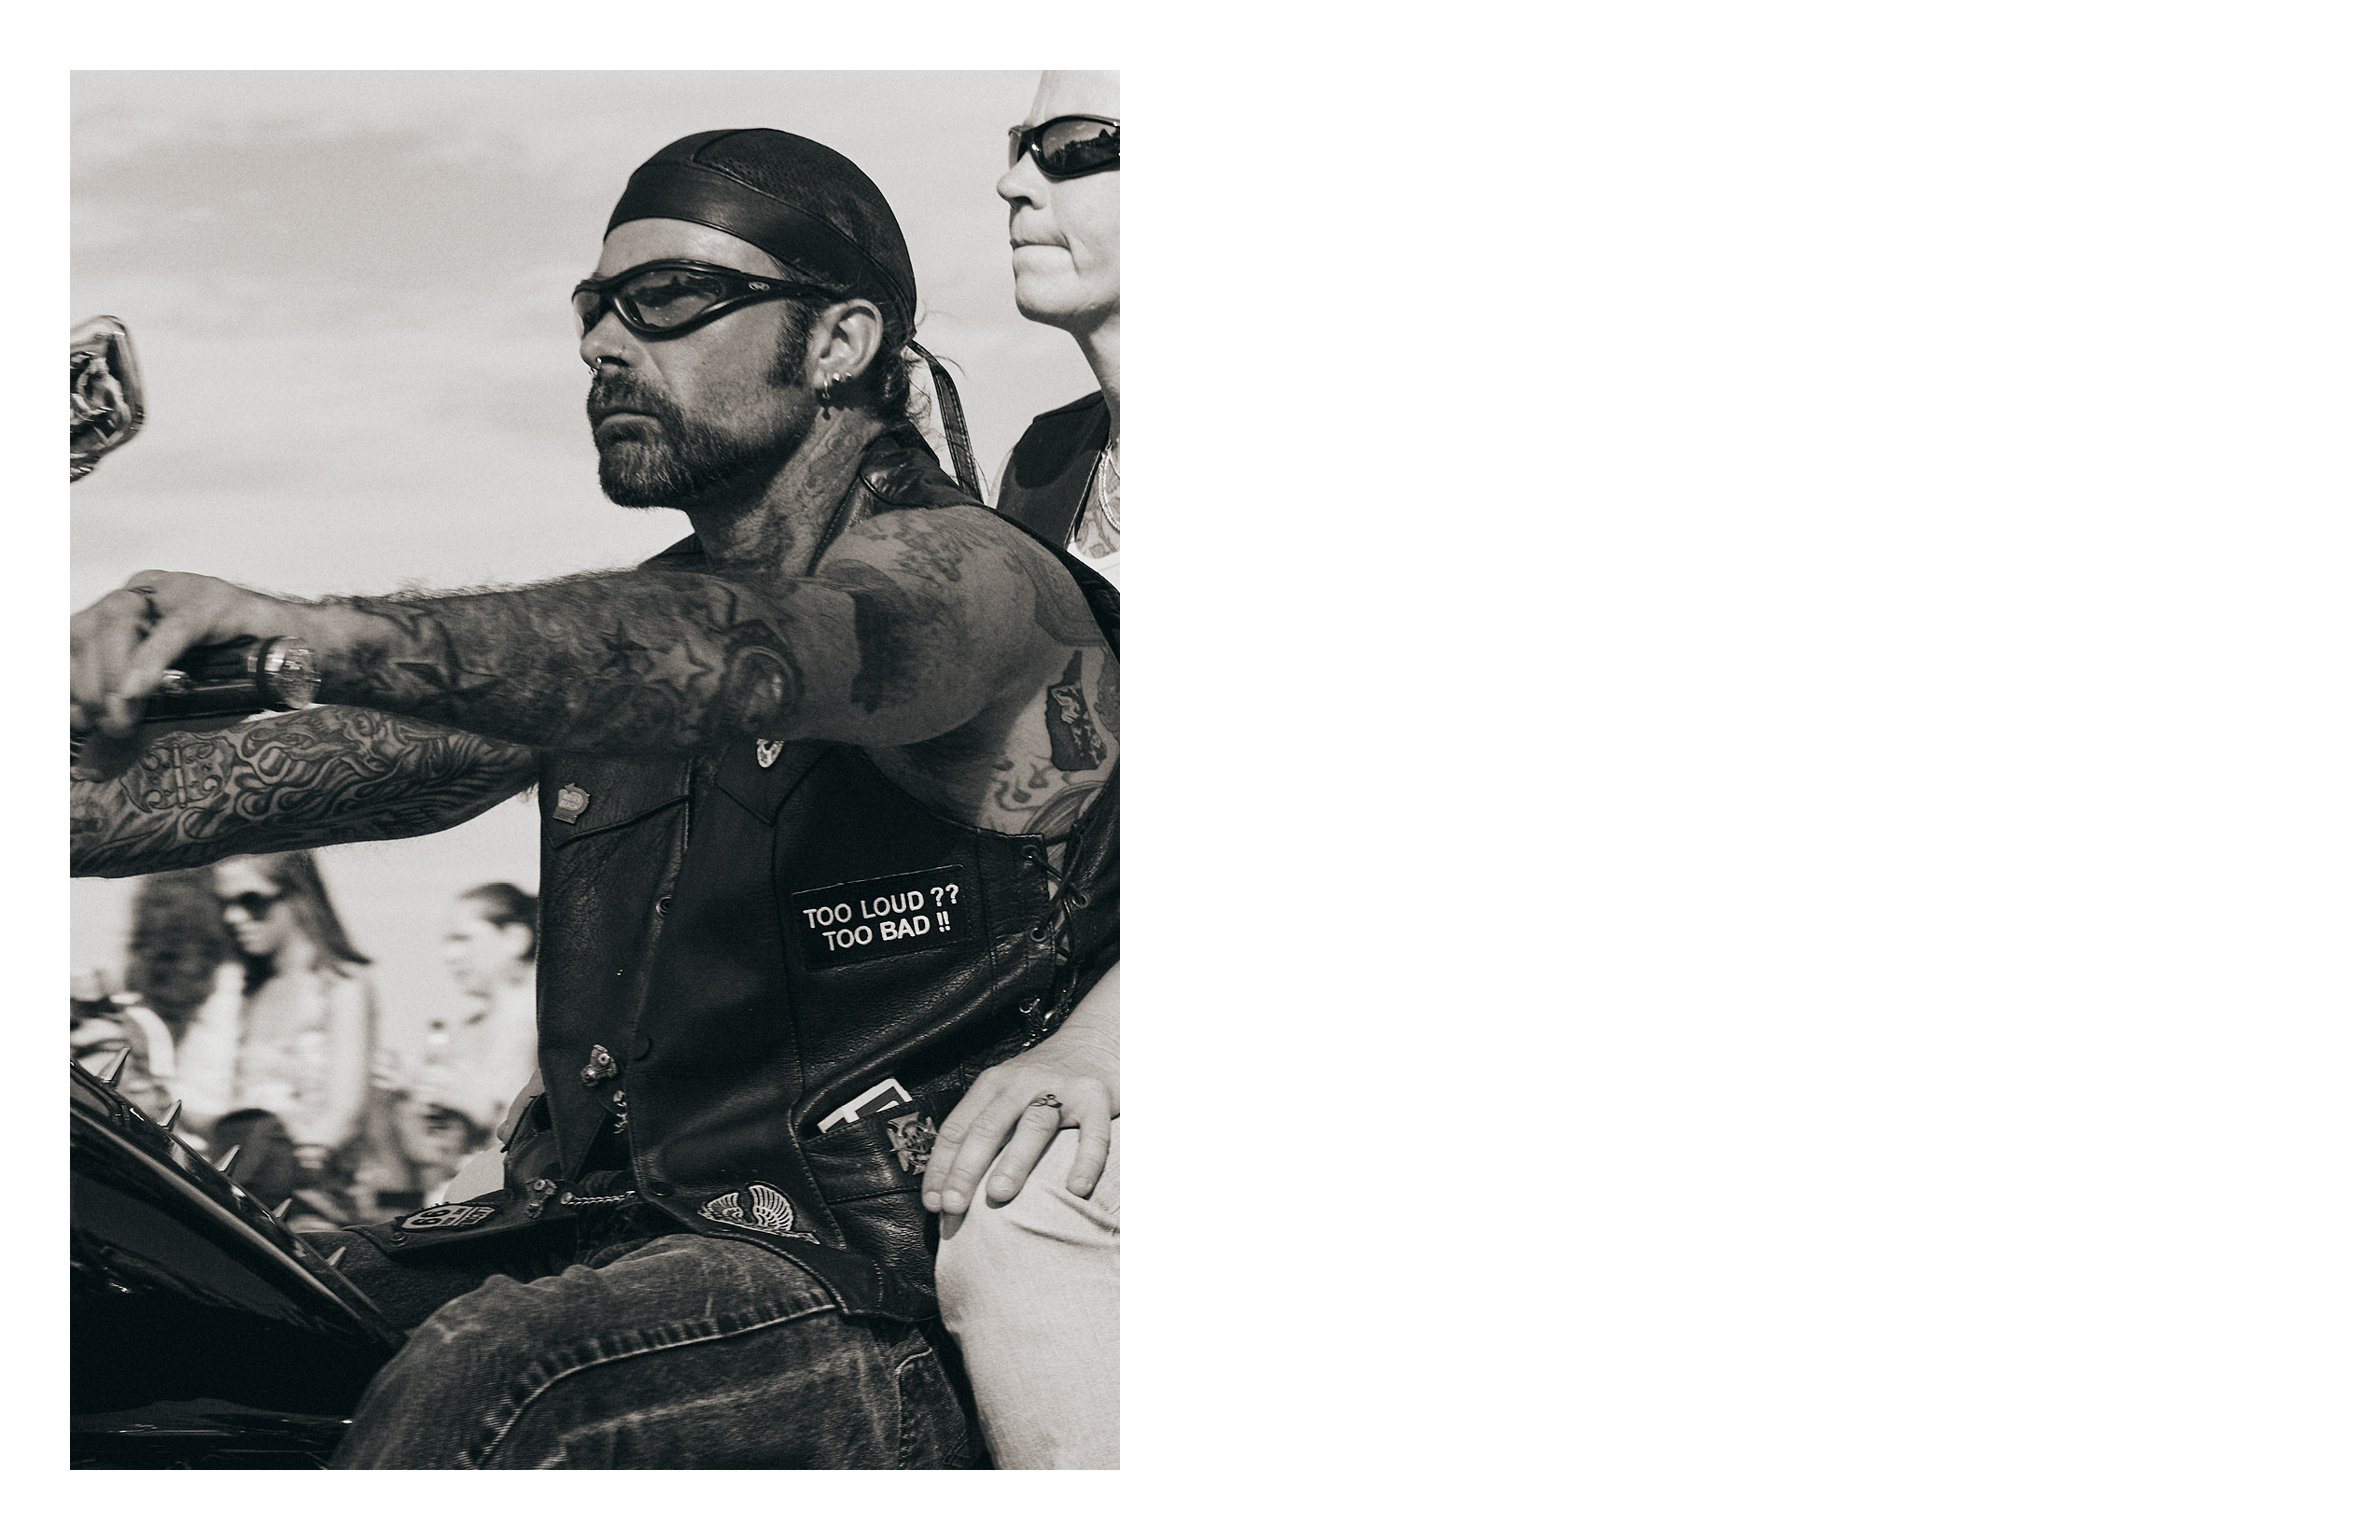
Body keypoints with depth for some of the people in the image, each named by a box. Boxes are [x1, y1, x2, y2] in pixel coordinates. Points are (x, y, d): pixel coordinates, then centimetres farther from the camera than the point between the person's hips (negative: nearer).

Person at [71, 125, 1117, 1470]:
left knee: (488, 1391, -34)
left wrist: (323, 630, -44)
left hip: (875, 1288, -7)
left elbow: (749, 657, -30)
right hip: (608, 1231, 7)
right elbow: (343, 761, 7)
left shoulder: (966, 574, -8)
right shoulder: (629, 624, 18)